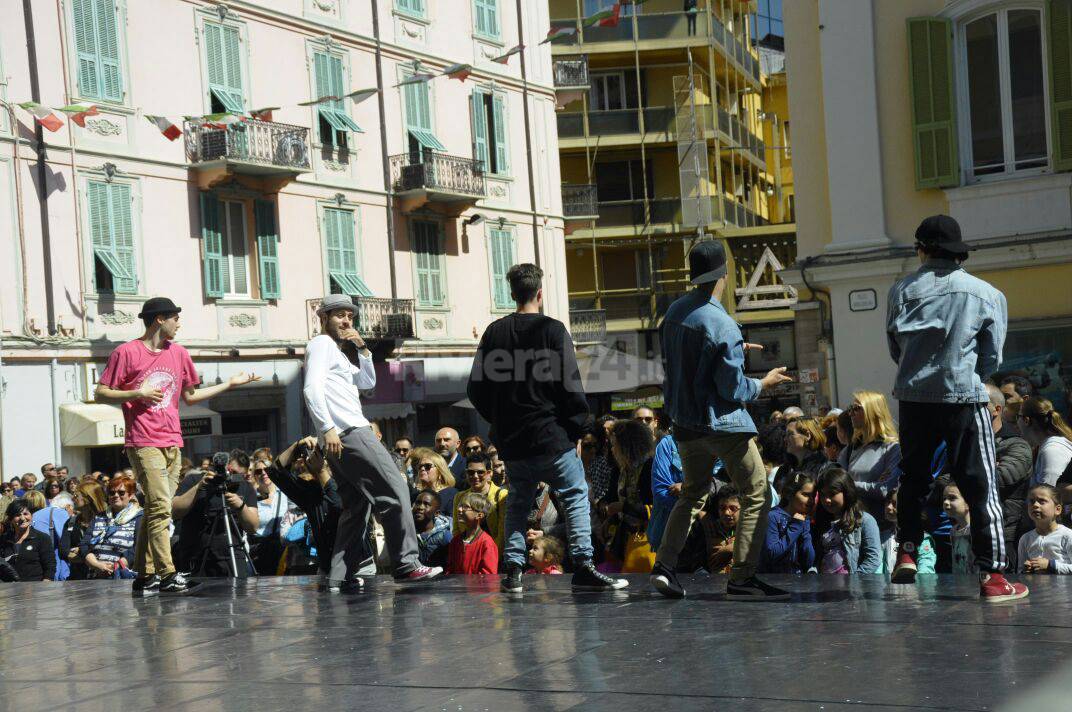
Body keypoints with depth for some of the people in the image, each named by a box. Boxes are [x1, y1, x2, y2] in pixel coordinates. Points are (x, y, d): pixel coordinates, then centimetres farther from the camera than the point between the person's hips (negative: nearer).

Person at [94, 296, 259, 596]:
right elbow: (101, 393, -2)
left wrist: (229, 384, 21)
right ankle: (168, 576, -15)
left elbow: (190, 396, 24)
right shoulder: (127, 353, -3)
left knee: (157, 510, 7)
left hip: (172, 443, 7)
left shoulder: (178, 353, 16)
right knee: (160, 506, -14)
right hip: (144, 443, -7)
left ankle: (145, 577, 11)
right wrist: (136, 393, -15)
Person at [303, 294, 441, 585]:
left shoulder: (339, 350, 27)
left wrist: (362, 349, 14)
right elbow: (312, 388, -15)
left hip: (339, 439, 10)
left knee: (358, 504, 12)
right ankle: (406, 565, -13)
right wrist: (328, 428, -23)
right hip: (348, 431, -10)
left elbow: (368, 382, 27)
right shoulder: (322, 344, -2)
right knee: (394, 491, -11)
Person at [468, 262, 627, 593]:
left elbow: (476, 389, 7)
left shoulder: (494, 332, 4)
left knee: (518, 501, 17)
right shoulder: (552, 329, -7)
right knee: (576, 495, 4)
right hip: (551, 435, -4)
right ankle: (583, 567, -5)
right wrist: (577, 430, 0)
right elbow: (570, 384, -9)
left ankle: (513, 568, 9)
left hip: (511, 441, 4)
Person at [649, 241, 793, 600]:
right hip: (722, 422, -7)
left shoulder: (675, 311, 3)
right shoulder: (722, 325, -19)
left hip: (684, 420, 8)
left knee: (693, 494, 22)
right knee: (757, 494, 2)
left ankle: (664, 564, 11)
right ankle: (742, 578, -3)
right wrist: (764, 383, 2)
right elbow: (733, 388, -17)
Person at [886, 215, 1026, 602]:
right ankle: (991, 576, 0)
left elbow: (894, 347, 10)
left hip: (914, 397, 2)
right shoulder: (987, 294, 0)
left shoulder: (902, 291, 3)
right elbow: (992, 357, 4)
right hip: (965, 397, -2)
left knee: (912, 478, 20)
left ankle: (907, 552, 11)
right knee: (981, 487, 3)